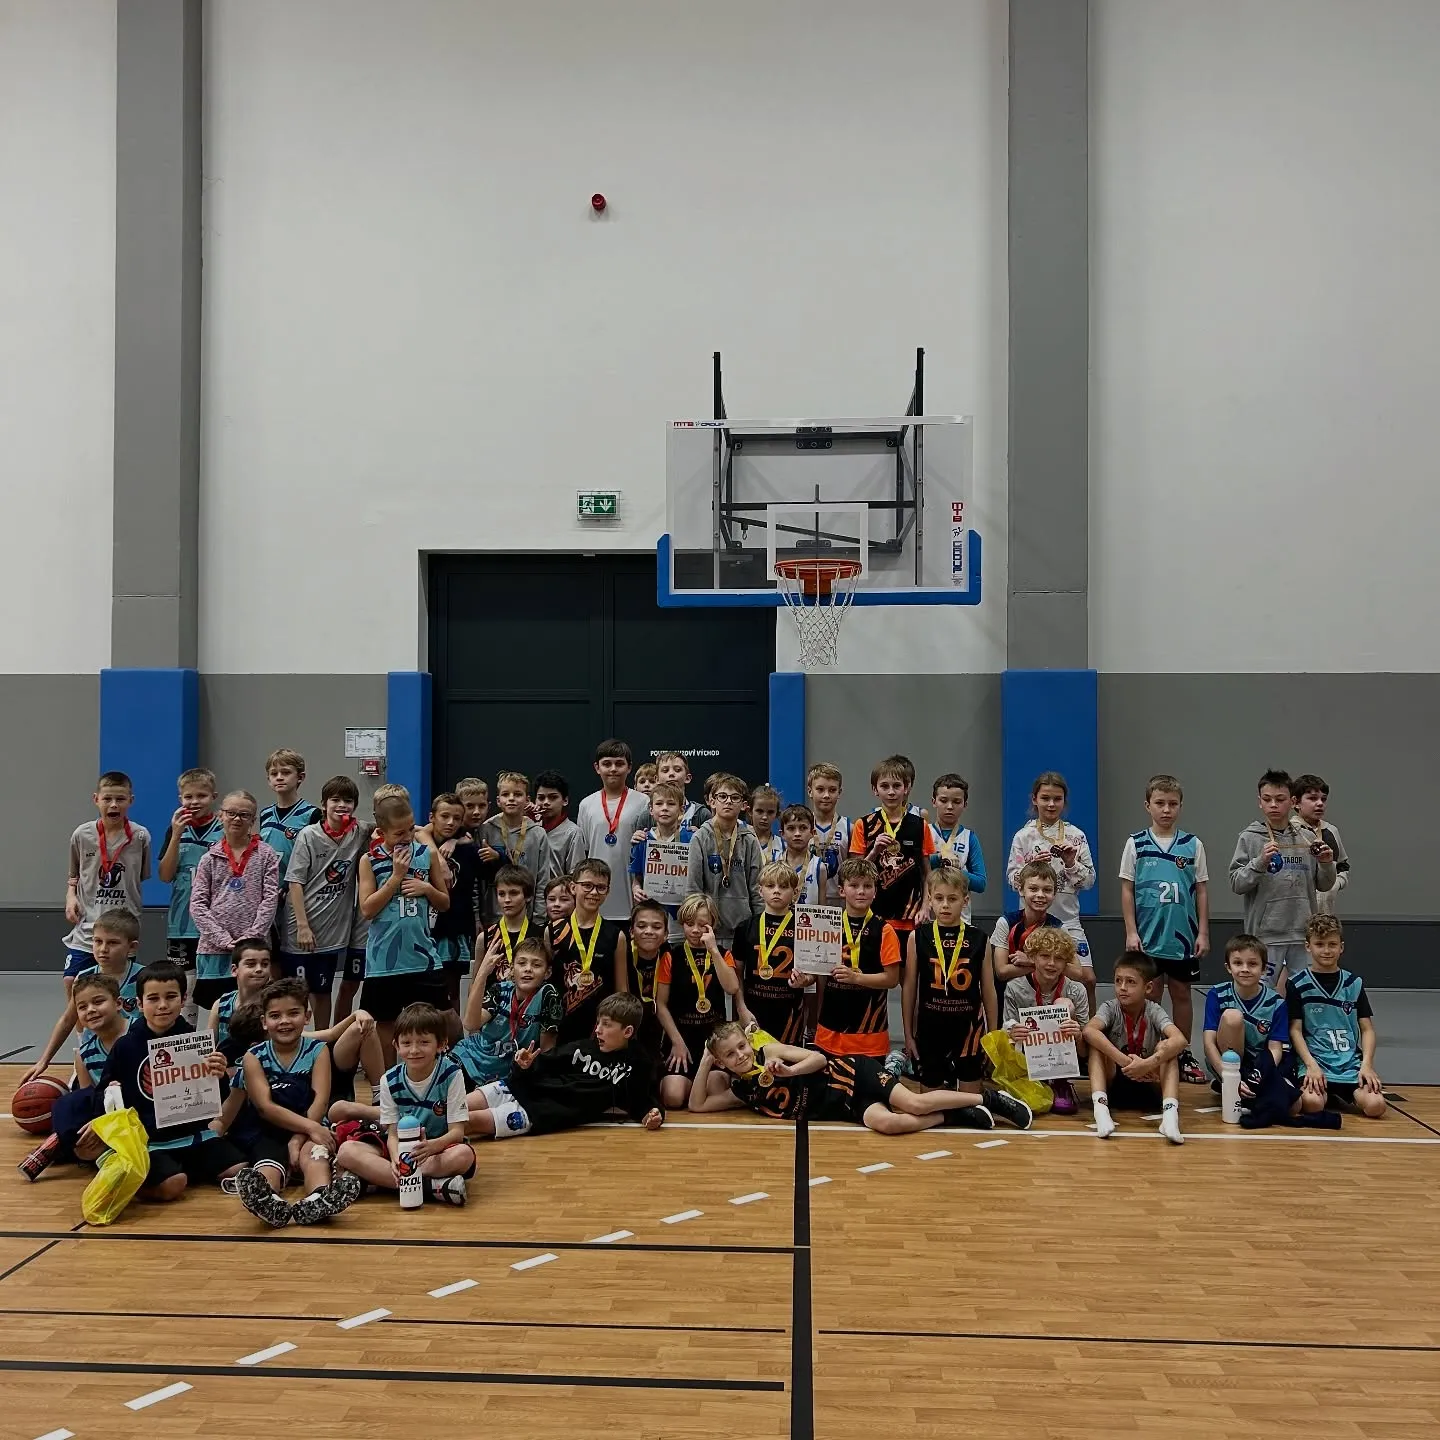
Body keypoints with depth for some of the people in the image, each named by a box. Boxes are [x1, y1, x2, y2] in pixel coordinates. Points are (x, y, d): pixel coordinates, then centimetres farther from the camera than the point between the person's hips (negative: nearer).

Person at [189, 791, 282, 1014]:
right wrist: (223, 938, -9)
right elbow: (197, 904, 2)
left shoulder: (266, 856, 4)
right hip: (214, 947, 2)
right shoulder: (210, 858, 7)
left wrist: (251, 937, -11)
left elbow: (270, 899, -2)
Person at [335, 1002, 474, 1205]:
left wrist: (432, 1145, -38)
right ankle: (431, 1186, -32)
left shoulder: (451, 1074, -11)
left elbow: (457, 1131, -14)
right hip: (403, 1149, 3)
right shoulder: (390, 1081, -2)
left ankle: (379, 1176, -30)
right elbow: (393, 1133, -5)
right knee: (347, 1151, -22)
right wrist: (396, 1159, -30)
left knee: (464, 1154, -37)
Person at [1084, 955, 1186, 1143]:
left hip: (1147, 1084, 0)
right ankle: (1100, 1106, -38)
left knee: (1166, 1047, -23)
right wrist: (1125, 1061, -41)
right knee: (1096, 1043, -23)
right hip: (1113, 1084, 0)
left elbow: (1180, 1040, -29)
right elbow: (1089, 1030, -33)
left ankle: (1170, 1111, -39)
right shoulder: (1110, 1008, -10)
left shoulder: (1153, 1011, -9)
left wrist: (1148, 1064, -43)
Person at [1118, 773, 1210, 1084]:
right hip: (1148, 936, -1)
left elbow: (1201, 890, 6)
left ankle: (1183, 1055, 19)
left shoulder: (1193, 845, 3)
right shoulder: (1136, 844, 0)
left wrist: (1203, 933, 2)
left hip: (1183, 936, 1)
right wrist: (1131, 932, -4)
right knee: (1150, 995, 5)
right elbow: (1127, 890, 1)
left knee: (1181, 993, 9)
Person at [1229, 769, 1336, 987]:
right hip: (1265, 934, -3)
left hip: (1304, 933, 3)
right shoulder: (1250, 838, -2)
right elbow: (1236, 884, -7)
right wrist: (1260, 862, -21)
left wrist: (1326, 864, -7)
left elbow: (1324, 886, 12)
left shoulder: (1307, 838, 6)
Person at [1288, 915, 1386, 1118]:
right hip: (1315, 1062, -2)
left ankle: (1340, 1095, 7)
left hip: (1351, 1064, 2)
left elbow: (1367, 1029, 10)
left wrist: (1366, 1065, -5)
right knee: (1312, 1103, -32)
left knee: (1375, 1105, -25)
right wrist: (1311, 1065, -14)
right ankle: (1327, 1093, 4)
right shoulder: (1298, 985, 3)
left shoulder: (1354, 983, 11)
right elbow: (1295, 1030, 0)